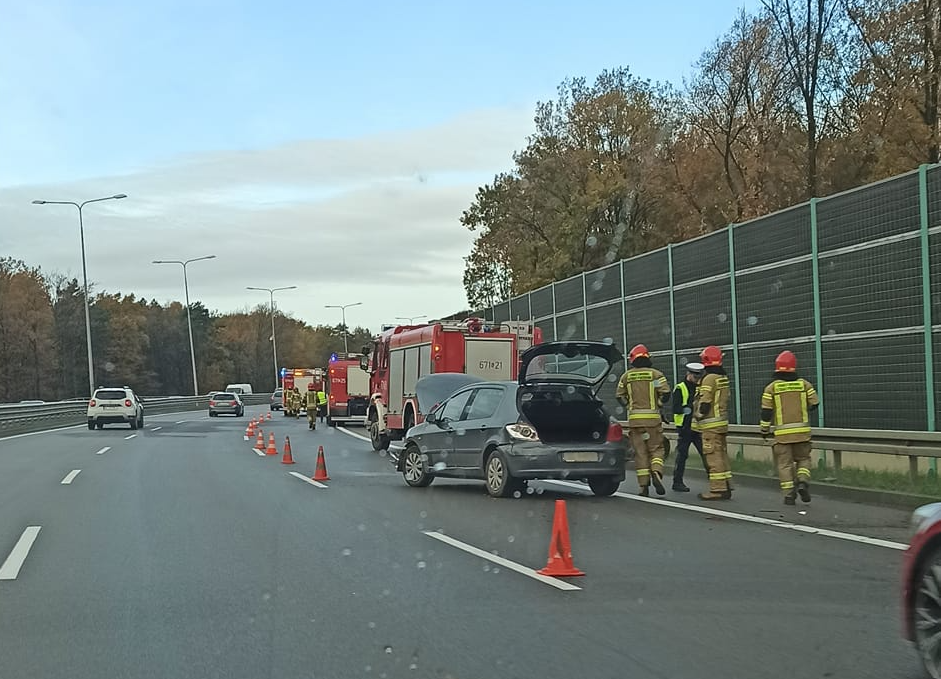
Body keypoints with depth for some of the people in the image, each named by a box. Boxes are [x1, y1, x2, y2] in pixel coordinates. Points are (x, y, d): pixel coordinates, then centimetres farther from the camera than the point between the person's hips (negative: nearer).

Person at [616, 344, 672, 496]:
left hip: (634, 418, 2)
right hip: (652, 418, -2)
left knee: (640, 452, 6)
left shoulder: (626, 376, 6)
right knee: (656, 448, 7)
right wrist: (656, 405, 9)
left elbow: (620, 396, 12)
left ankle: (644, 486, 2)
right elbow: (665, 393, -6)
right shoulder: (655, 374, -1)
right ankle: (656, 473, -19)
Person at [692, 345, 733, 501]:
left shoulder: (709, 378, -14)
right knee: (722, 454, 12)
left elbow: (704, 402, -17)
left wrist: (698, 416, -5)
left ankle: (717, 489, -9)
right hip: (722, 422, 9)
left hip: (711, 424, -9)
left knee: (713, 456, -8)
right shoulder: (723, 377, 14)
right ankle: (726, 487, 15)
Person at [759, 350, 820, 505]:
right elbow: (814, 404, 7)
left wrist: (764, 430, 9)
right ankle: (803, 481, -6)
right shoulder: (804, 384, 0)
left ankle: (789, 494, 1)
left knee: (784, 463, 5)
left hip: (781, 432, -1)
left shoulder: (771, 388, -4)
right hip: (802, 431, 1)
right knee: (803, 459, 17)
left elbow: (766, 412, -3)